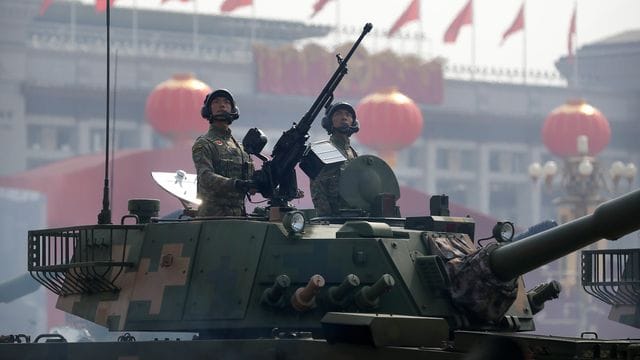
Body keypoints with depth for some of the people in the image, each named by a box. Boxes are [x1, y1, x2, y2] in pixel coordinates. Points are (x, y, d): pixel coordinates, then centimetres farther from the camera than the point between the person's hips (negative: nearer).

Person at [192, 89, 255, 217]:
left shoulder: (240, 147, 24)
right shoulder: (203, 144, 2)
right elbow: (205, 177, -15)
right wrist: (236, 184, -30)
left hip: (238, 215, 6)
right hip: (213, 215, -6)